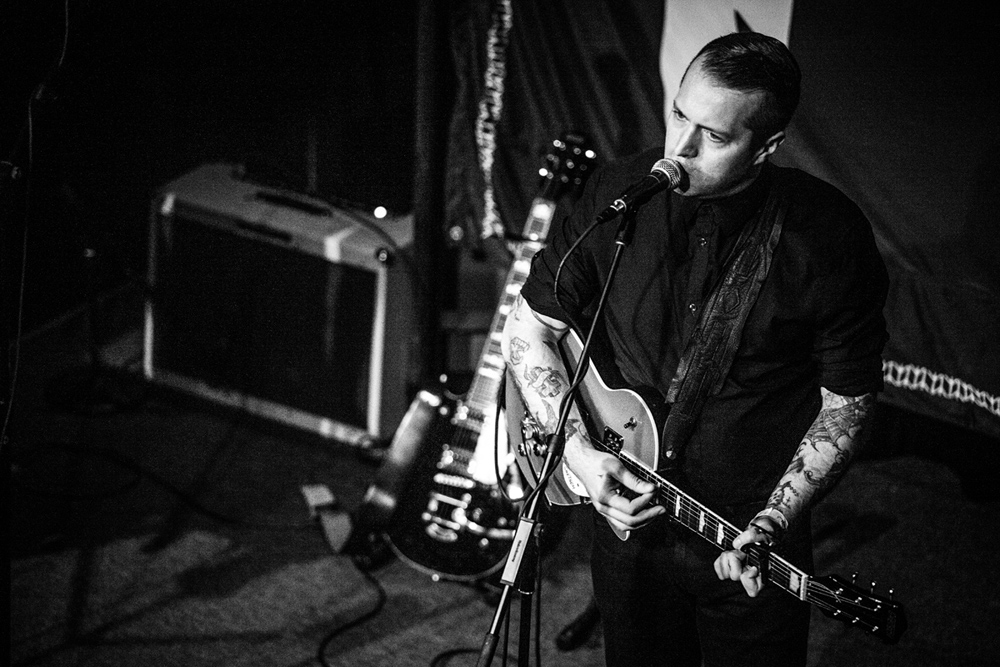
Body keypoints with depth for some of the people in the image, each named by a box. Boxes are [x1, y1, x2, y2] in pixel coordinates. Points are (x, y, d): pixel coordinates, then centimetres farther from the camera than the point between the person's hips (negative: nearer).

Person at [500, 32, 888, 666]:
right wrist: (579, 450, -13)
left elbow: (846, 404, -9)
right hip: (626, 518, 3)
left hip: (751, 545, -2)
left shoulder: (829, 239, -18)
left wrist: (773, 522, -19)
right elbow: (530, 324, -1)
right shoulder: (618, 194, -10)